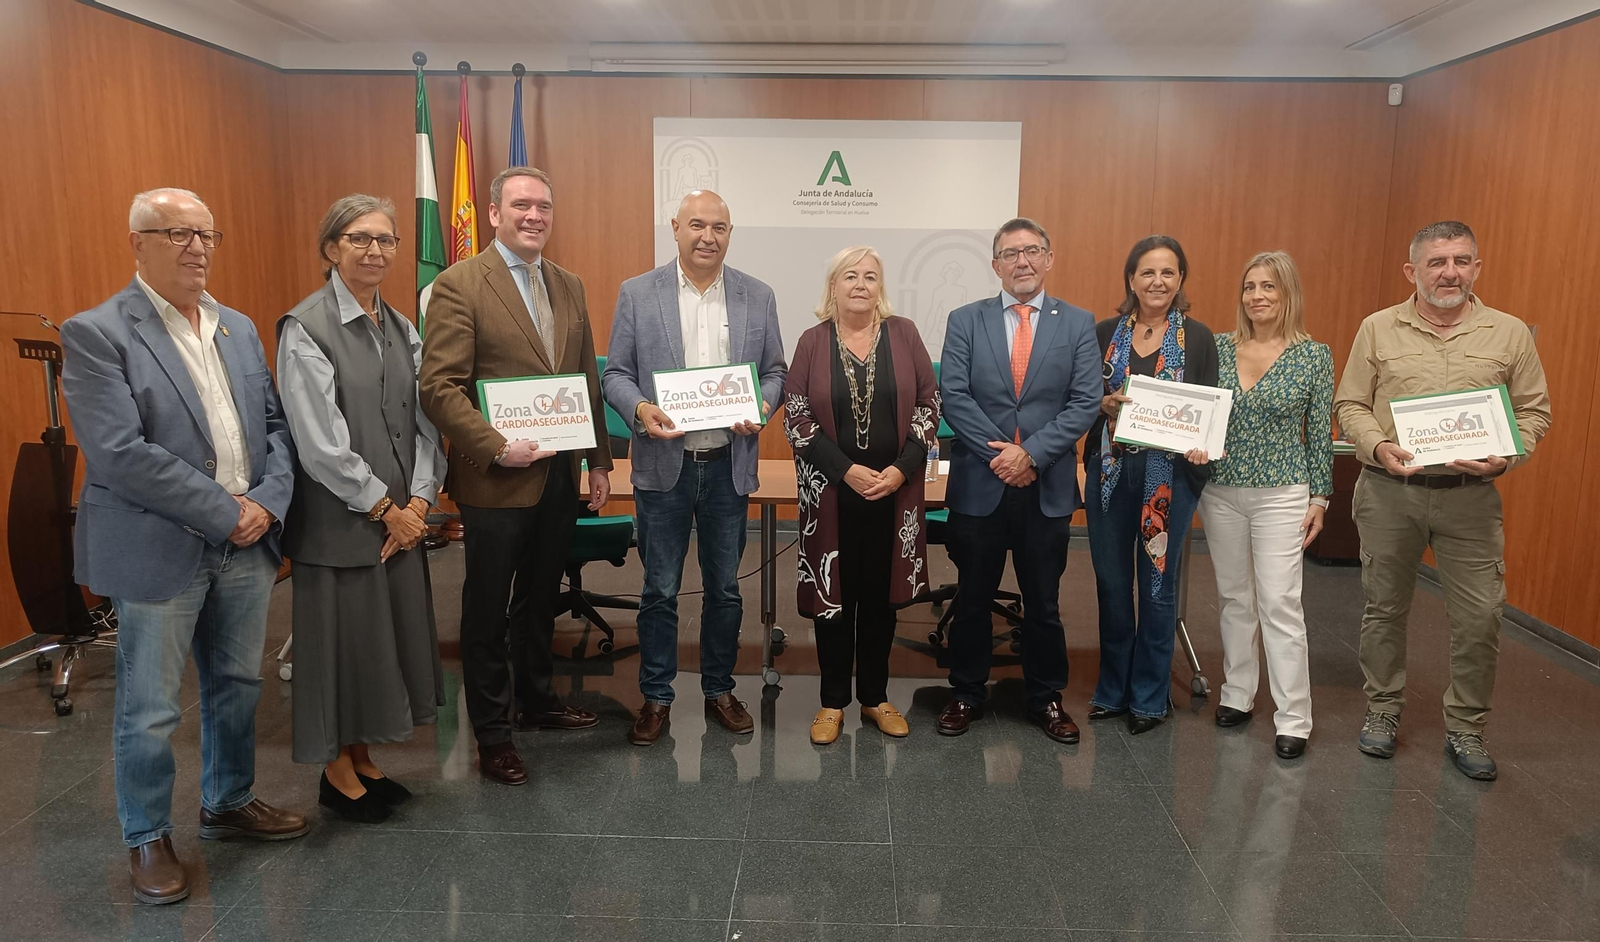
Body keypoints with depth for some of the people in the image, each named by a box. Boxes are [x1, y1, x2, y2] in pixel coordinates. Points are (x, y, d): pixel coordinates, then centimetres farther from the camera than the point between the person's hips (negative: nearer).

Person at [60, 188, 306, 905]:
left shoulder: (238, 328, 11)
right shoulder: (95, 333, -9)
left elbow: (275, 424, 10)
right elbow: (119, 453, -18)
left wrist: (268, 500, -8)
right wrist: (225, 514, -17)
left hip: (246, 546, 6)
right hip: (160, 550, -6)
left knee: (237, 684, 18)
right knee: (149, 707, 7)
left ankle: (229, 802, 38)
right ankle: (148, 839, 26)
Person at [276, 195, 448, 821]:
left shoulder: (401, 328, 9)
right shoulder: (306, 328, -11)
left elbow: (424, 421, 7)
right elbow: (320, 441, -16)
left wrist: (418, 501, -5)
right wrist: (384, 508, -13)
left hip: (401, 519, 6)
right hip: (338, 521, -6)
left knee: (389, 636, 13)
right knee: (343, 639, 5)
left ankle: (362, 758, 31)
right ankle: (337, 774, 24)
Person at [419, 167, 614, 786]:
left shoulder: (569, 287, 11)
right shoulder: (459, 285, -10)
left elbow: (587, 381, 14)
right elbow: (438, 386, -15)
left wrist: (599, 460, 11)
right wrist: (496, 448, -22)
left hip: (560, 475, 6)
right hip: (497, 479, -6)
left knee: (541, 598, 20)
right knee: (489, 609, 7)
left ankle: (537, 700, 38)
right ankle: (491, 733, 21)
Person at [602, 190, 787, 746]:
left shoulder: (758, 297, 4)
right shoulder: (637, 294, 0)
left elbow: (774, 371, 9)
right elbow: (616, 373, 1)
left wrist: (762, 405, -12)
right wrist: (639, 408, -19)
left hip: (729, 466, 2)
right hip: (664, 466, -1)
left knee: (724, 589, 13)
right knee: (659, 591, 8)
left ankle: (719, 690, 30)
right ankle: (656, 698, 23)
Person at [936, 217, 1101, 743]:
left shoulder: (1078, 324, 3)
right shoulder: (966, 321, 2)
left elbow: (1085, 402, -5)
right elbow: (954, 395, -6)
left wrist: (1031, 453, -15)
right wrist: (1000, 455, -13)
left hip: (1047, 488, 0)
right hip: (978, 484, 0)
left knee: (1043, 602, 12)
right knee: (972, 599, 12)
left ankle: (1045, 698, 28)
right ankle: (966, 694, 28)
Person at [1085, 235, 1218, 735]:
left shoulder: (1198, 337, 1)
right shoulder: (1104, 332, 5)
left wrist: (1199, 446, -18)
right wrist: (1104, 404, -15)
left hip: (1170, 474, -2)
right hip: (1111, 469, 2)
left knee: (1158, 585, 7)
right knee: (1112, 582, 10)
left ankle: (1149, 695, 21)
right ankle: (1112, 688, 25)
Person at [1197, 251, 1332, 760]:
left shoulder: (1314, 355, -3)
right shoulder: (1219, 347, 3)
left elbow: (1320, 432, 0)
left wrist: (1320, 497, 0)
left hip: (1282, 494, -3)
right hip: (1221, 491, 3)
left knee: (1279, 603, -5)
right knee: (1233, 597, 12)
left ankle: (1293, 719, 5)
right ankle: (1238, 694, 26)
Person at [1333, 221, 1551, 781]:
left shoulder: (1510, 334, 4)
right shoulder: (1378, 329, 3)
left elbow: (1535, 412, 6)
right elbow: (1349, 405, 3)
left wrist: (1505, 458, -12)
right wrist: (1379, 447, -14)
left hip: (1470, 497, 0)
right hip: (1388, 490, 0)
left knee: (1480, 617, 1)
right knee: (1384, 607, 10)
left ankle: (1465, 728, 20)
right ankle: (1383, 710, 27)